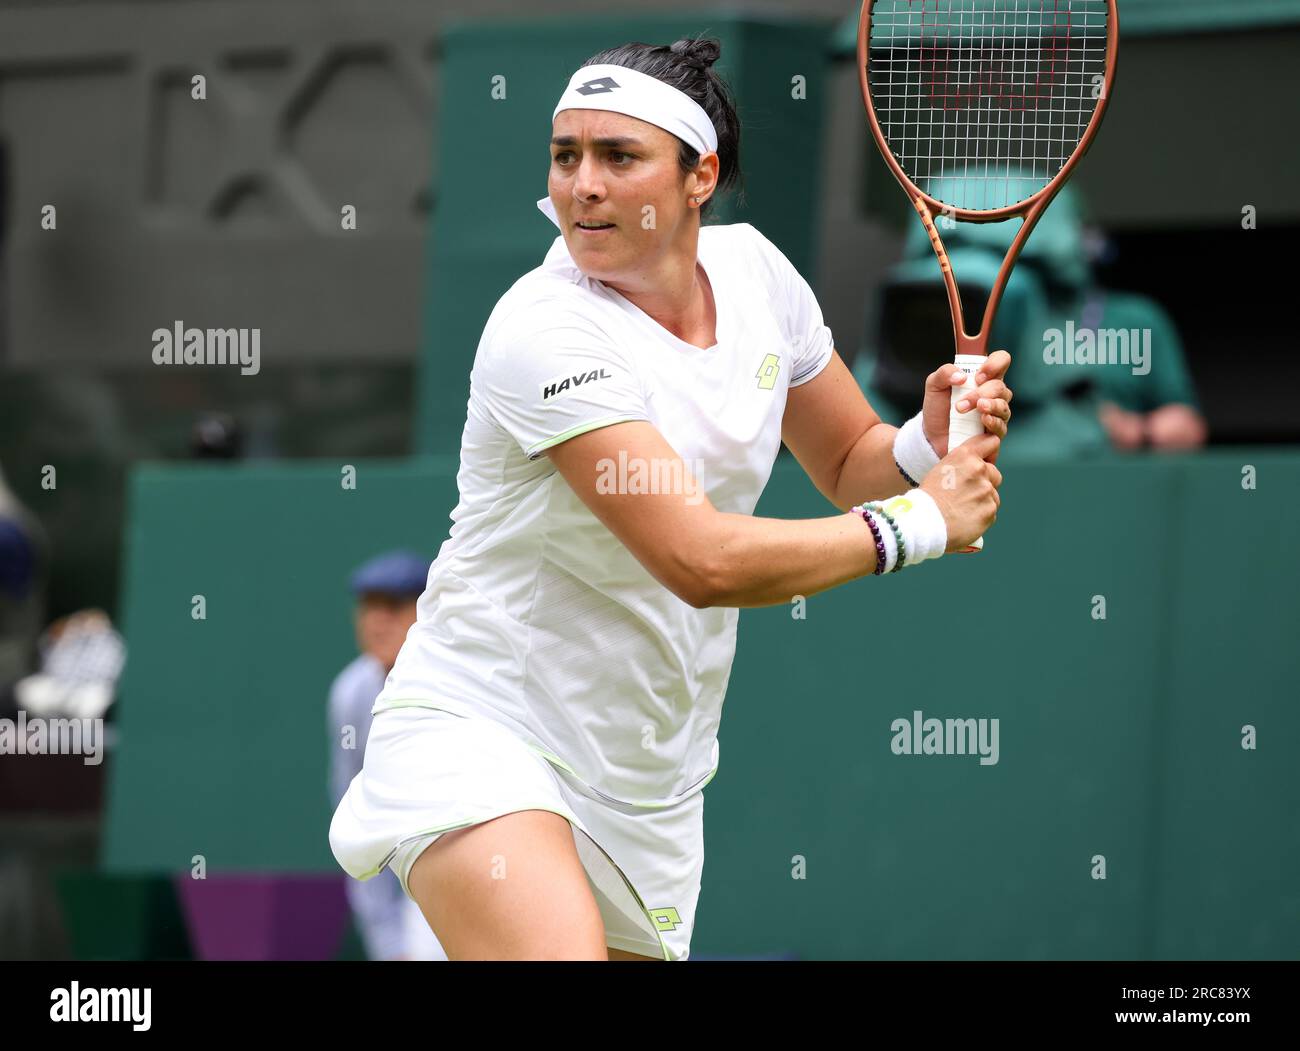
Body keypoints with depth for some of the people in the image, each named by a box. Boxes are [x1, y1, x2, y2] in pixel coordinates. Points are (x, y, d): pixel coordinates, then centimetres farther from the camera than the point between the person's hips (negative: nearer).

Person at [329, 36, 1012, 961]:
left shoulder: (752, 269, 1)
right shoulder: (545, 334, -21)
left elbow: (848, 464, 17)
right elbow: (703, 559, -27)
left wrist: (927, 442, -7)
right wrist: (921, 522, -17)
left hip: (650, 781, 7)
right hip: (482, 730, -7)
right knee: (559, 949, -32)